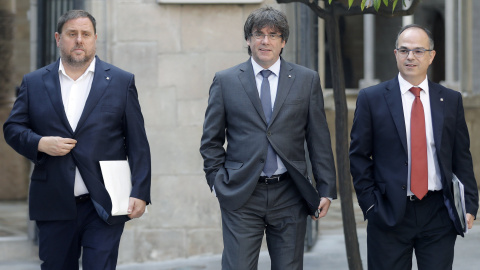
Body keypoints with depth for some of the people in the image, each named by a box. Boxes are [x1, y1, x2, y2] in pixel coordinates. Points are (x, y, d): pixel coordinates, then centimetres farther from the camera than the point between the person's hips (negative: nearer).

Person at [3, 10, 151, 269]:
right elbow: (12, 128, 10)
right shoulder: (34, 83, 10)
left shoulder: (122, 82, 5)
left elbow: (138, 145, 2)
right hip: (54, 207, 2)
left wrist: (139, 193, -6)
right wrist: (40, 143, -11)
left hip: (104, 207, -2)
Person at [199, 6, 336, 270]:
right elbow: (211, 141, 9)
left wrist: (326, 189, 3)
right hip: (241, 197, -1)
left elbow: (319, 140, 7)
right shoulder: (225, 81, 5)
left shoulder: (307, 80, 7)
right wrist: (218, 182, -1)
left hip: (289, 195, 1)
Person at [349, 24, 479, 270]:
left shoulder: (451, 100, 9)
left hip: (439, 213, 2)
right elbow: (358, 156, 3)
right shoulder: (371, 99, 2)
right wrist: (370, 204, -4)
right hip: (389, 213, -2)